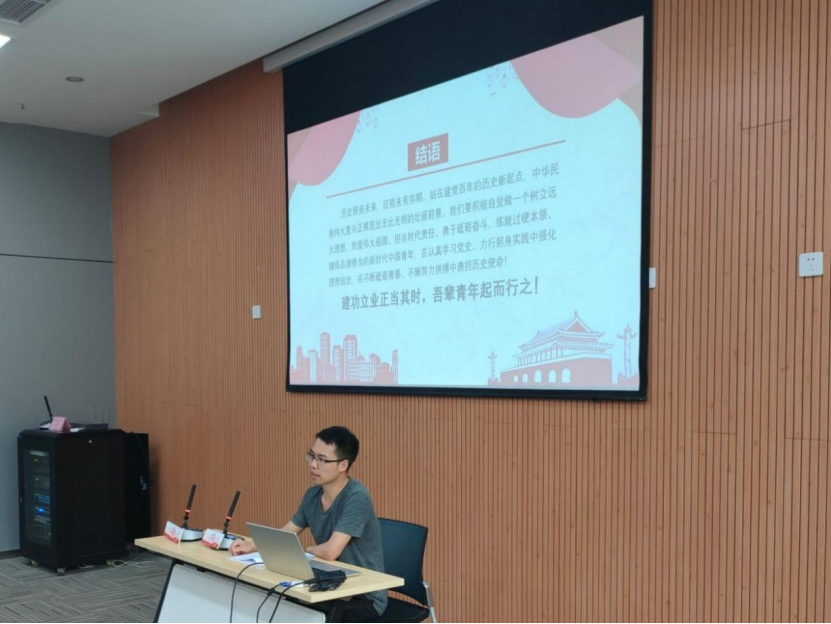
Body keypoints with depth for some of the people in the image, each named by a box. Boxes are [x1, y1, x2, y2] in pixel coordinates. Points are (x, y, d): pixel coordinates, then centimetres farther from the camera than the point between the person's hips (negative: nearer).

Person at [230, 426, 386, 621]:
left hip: (365, 597, -7)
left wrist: (303, 549, -7)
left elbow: (330, 552, -30)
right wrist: (251, 546, -5)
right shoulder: (313, 495, 2)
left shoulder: (356, 497, -23)